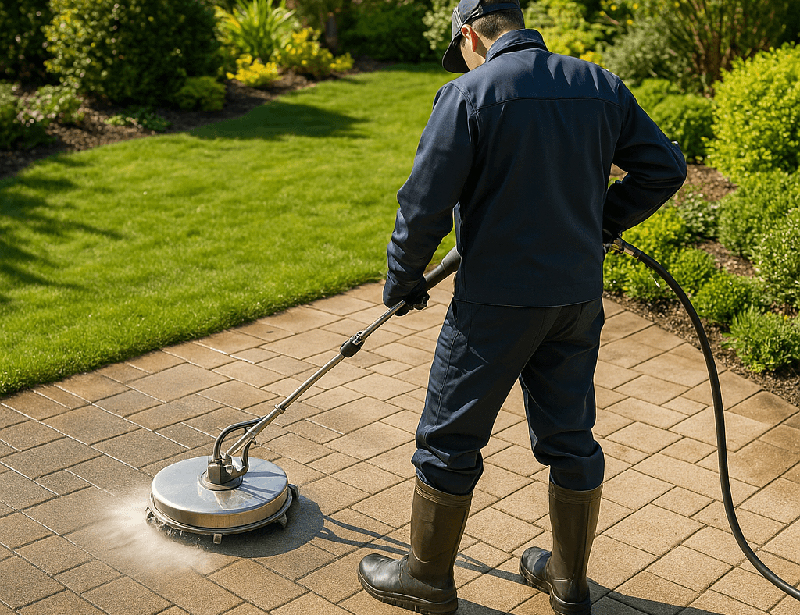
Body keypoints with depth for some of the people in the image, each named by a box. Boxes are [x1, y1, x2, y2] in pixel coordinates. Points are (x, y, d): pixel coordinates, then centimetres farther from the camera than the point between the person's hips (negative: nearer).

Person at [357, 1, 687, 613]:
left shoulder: (468, 95, -13)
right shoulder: (600, 86, 4)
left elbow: (424, 207, -14)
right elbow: (664, 167, 9)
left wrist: (403, 281, 2)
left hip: (496, 303, -6)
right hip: (579, 296, 6)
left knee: (450, 439, 10)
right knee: (570, 435, 17)